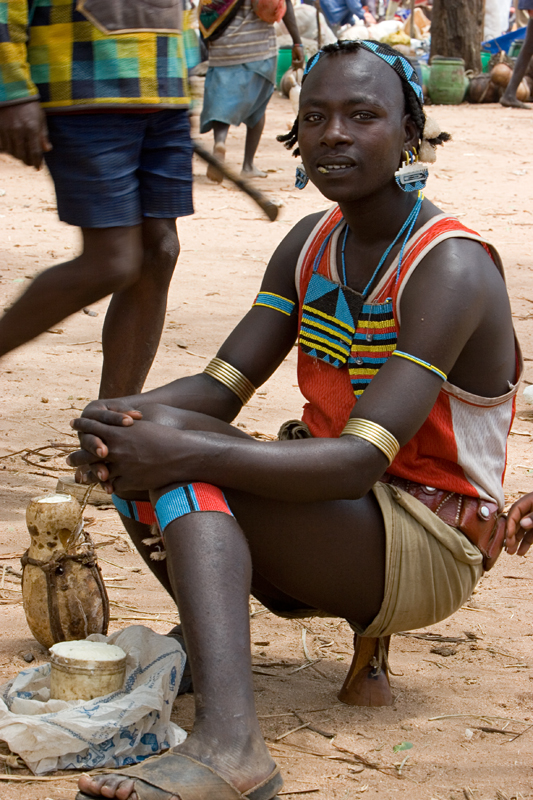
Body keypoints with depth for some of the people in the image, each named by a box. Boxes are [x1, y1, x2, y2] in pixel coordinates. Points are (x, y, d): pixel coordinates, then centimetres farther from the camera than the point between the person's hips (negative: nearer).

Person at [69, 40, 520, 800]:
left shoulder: (450, 268, -19)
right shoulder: (311, 245, 7)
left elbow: (361, 460, -29)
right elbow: (220, 387, 2)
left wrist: (185, 452, -38)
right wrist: (123, 418, -20)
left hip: (429, 547, -8)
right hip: (333, 515, 8)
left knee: (186, 469, -30)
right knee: (143, 445, -8)